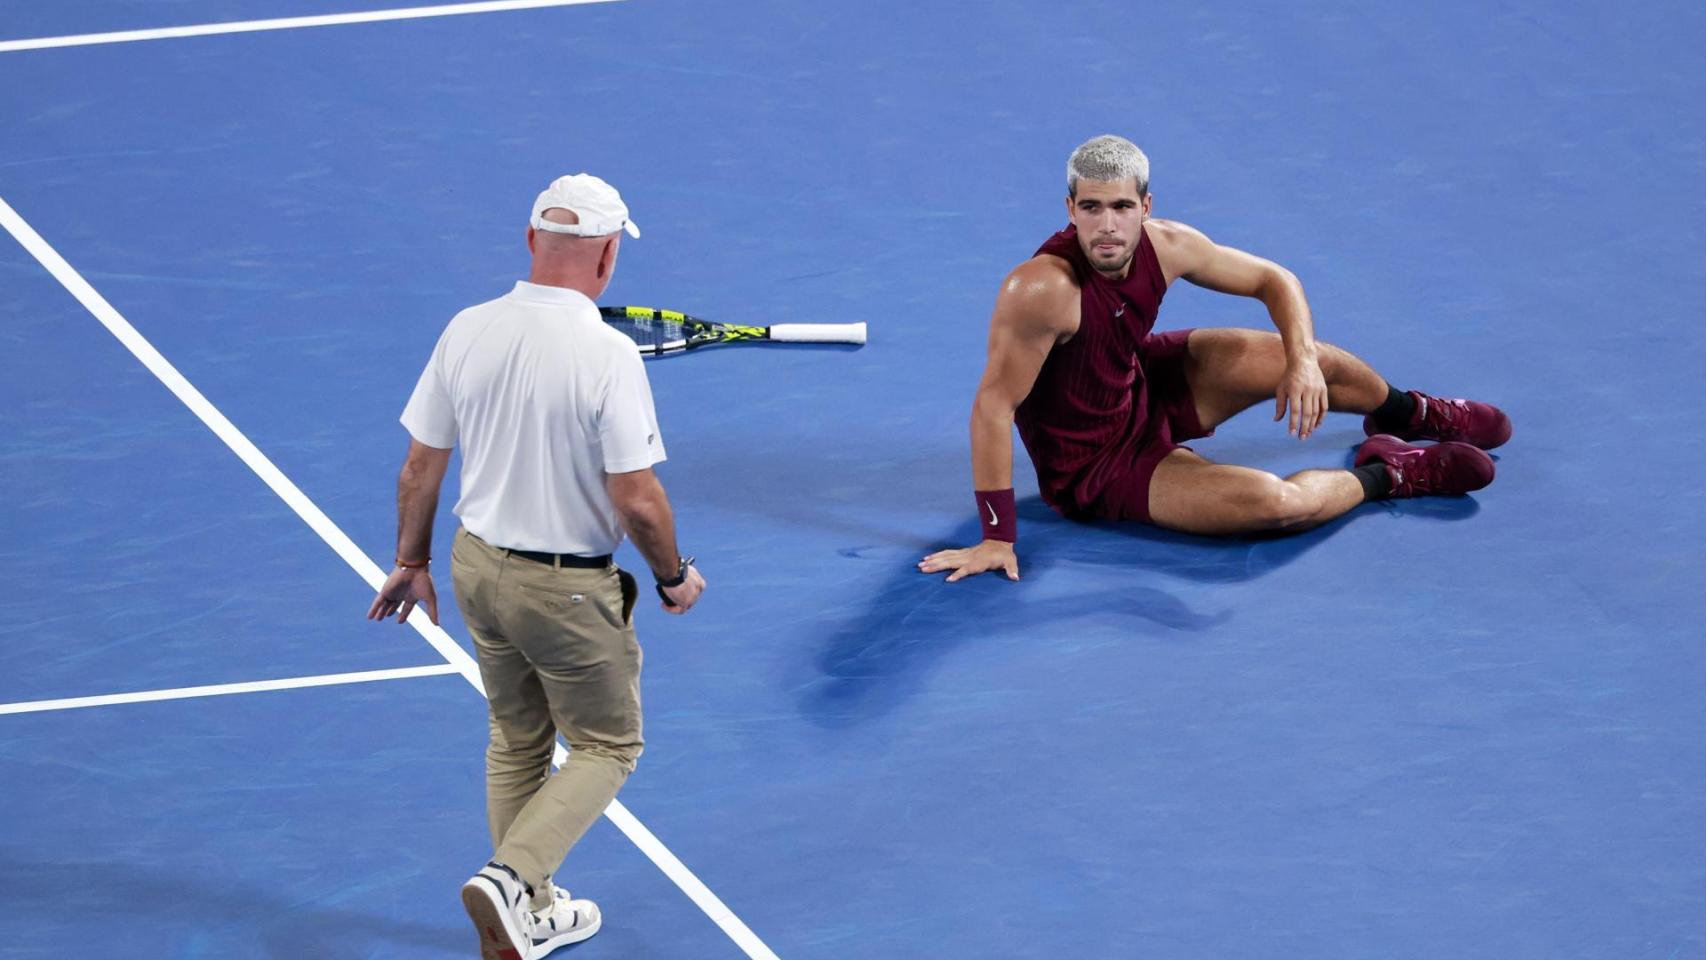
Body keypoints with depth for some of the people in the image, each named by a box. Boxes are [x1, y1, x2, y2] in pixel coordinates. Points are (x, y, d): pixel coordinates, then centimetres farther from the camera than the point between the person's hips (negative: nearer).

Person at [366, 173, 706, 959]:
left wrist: (411, 561, 16)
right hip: (568, 590, -6)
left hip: (478, 565, 6)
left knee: (517, 741, 23)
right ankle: (511, 879, -5)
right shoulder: (607, 355, -23)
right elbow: (636, 499, -21)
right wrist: (675, 577, -4)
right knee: (606, 748, 14)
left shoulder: (468, 331, -7)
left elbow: (420, 466, 1)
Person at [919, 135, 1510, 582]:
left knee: (1309, 359, 5)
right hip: (1096, 466, -7)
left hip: (1144, 389, 7)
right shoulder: (1042, 289, -38)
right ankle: (1386, 474, 10)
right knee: (1276, 503, -24)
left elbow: (1274, 280, -3)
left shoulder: (1166, 246, -18)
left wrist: (1304, 361, -22)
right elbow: (993, 408, -36)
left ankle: (1409, 413, 42)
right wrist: (996, 539, -35)